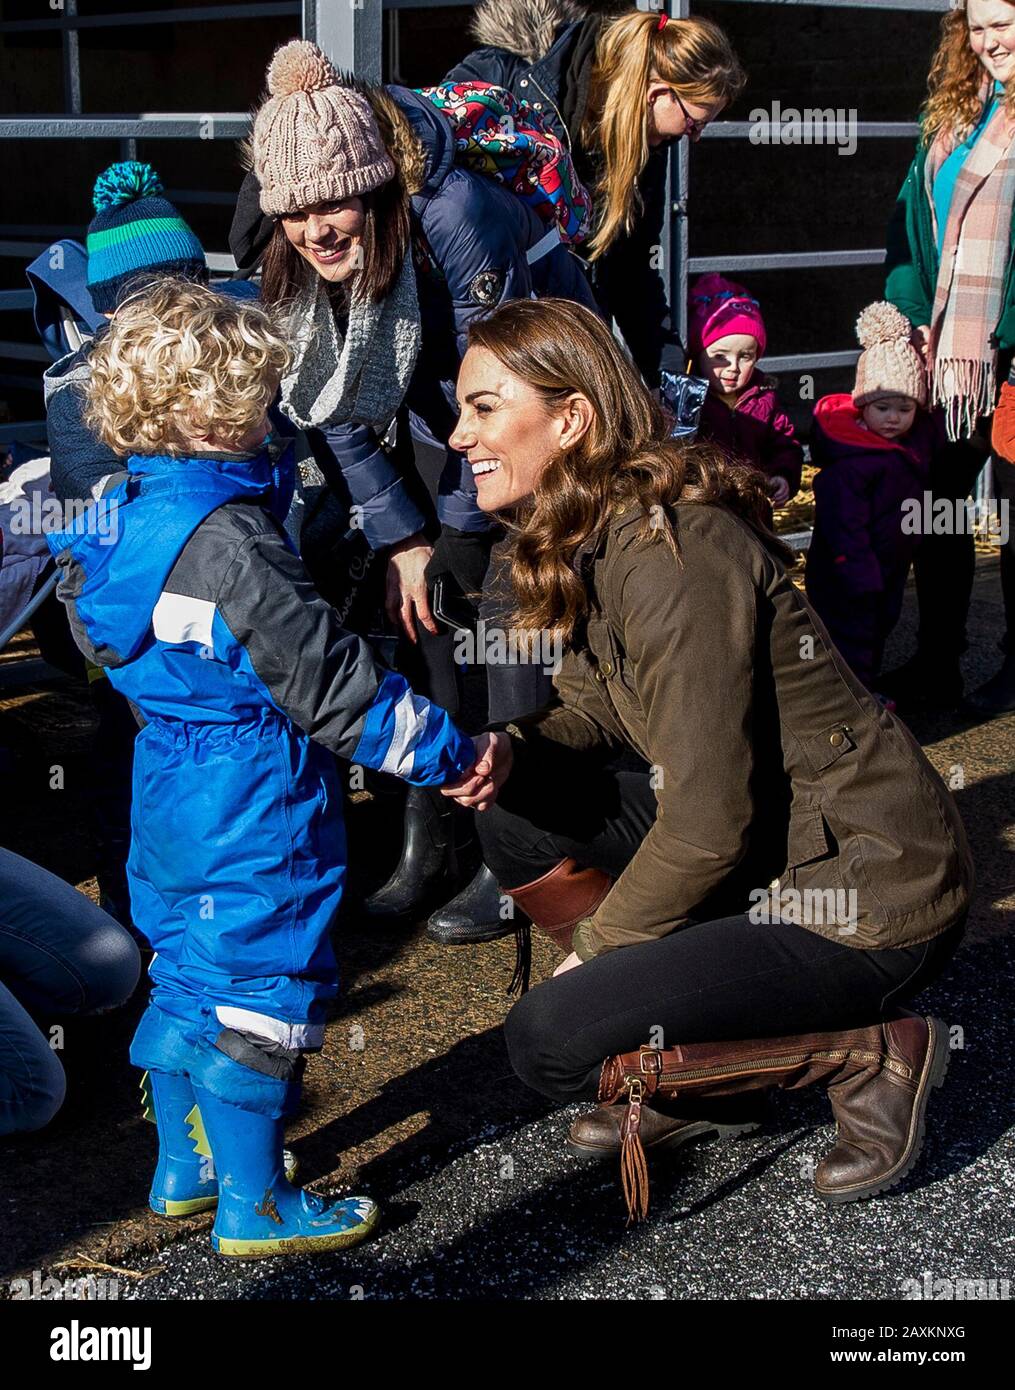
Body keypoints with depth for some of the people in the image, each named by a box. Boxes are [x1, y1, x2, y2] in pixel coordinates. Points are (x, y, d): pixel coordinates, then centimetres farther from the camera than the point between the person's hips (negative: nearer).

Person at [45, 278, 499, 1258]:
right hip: (254, 809, -9)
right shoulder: (230, 544, -25)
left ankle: (183, 1166, 34)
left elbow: (105, 645, 19)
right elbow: (327, 680, -24)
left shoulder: (124, 517, 3)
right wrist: (448, 753, -15)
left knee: (188, 972, 20)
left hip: (168, 795, 9)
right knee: (258, 988, 2)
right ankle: (252, 1206, 13)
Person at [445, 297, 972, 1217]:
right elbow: (591, 706, 13)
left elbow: (708, 826, -24)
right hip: (768, 851, 9)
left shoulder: (672, 554, -25)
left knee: (549, 1043, -14)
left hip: (873, 898, -9)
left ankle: (873, 1051, -1)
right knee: (518, 815, 5)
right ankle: (694, 1084, 12)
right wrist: (507, 750, -10)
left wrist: (592, 946, -9)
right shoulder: (598, 535, 4)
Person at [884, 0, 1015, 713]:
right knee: (938, 506, 11)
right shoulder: (953, 112, 13)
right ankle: (937, 666, 22)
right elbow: (913, 218, 15)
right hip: (947, 351, 7)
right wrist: (911, 318, 4)